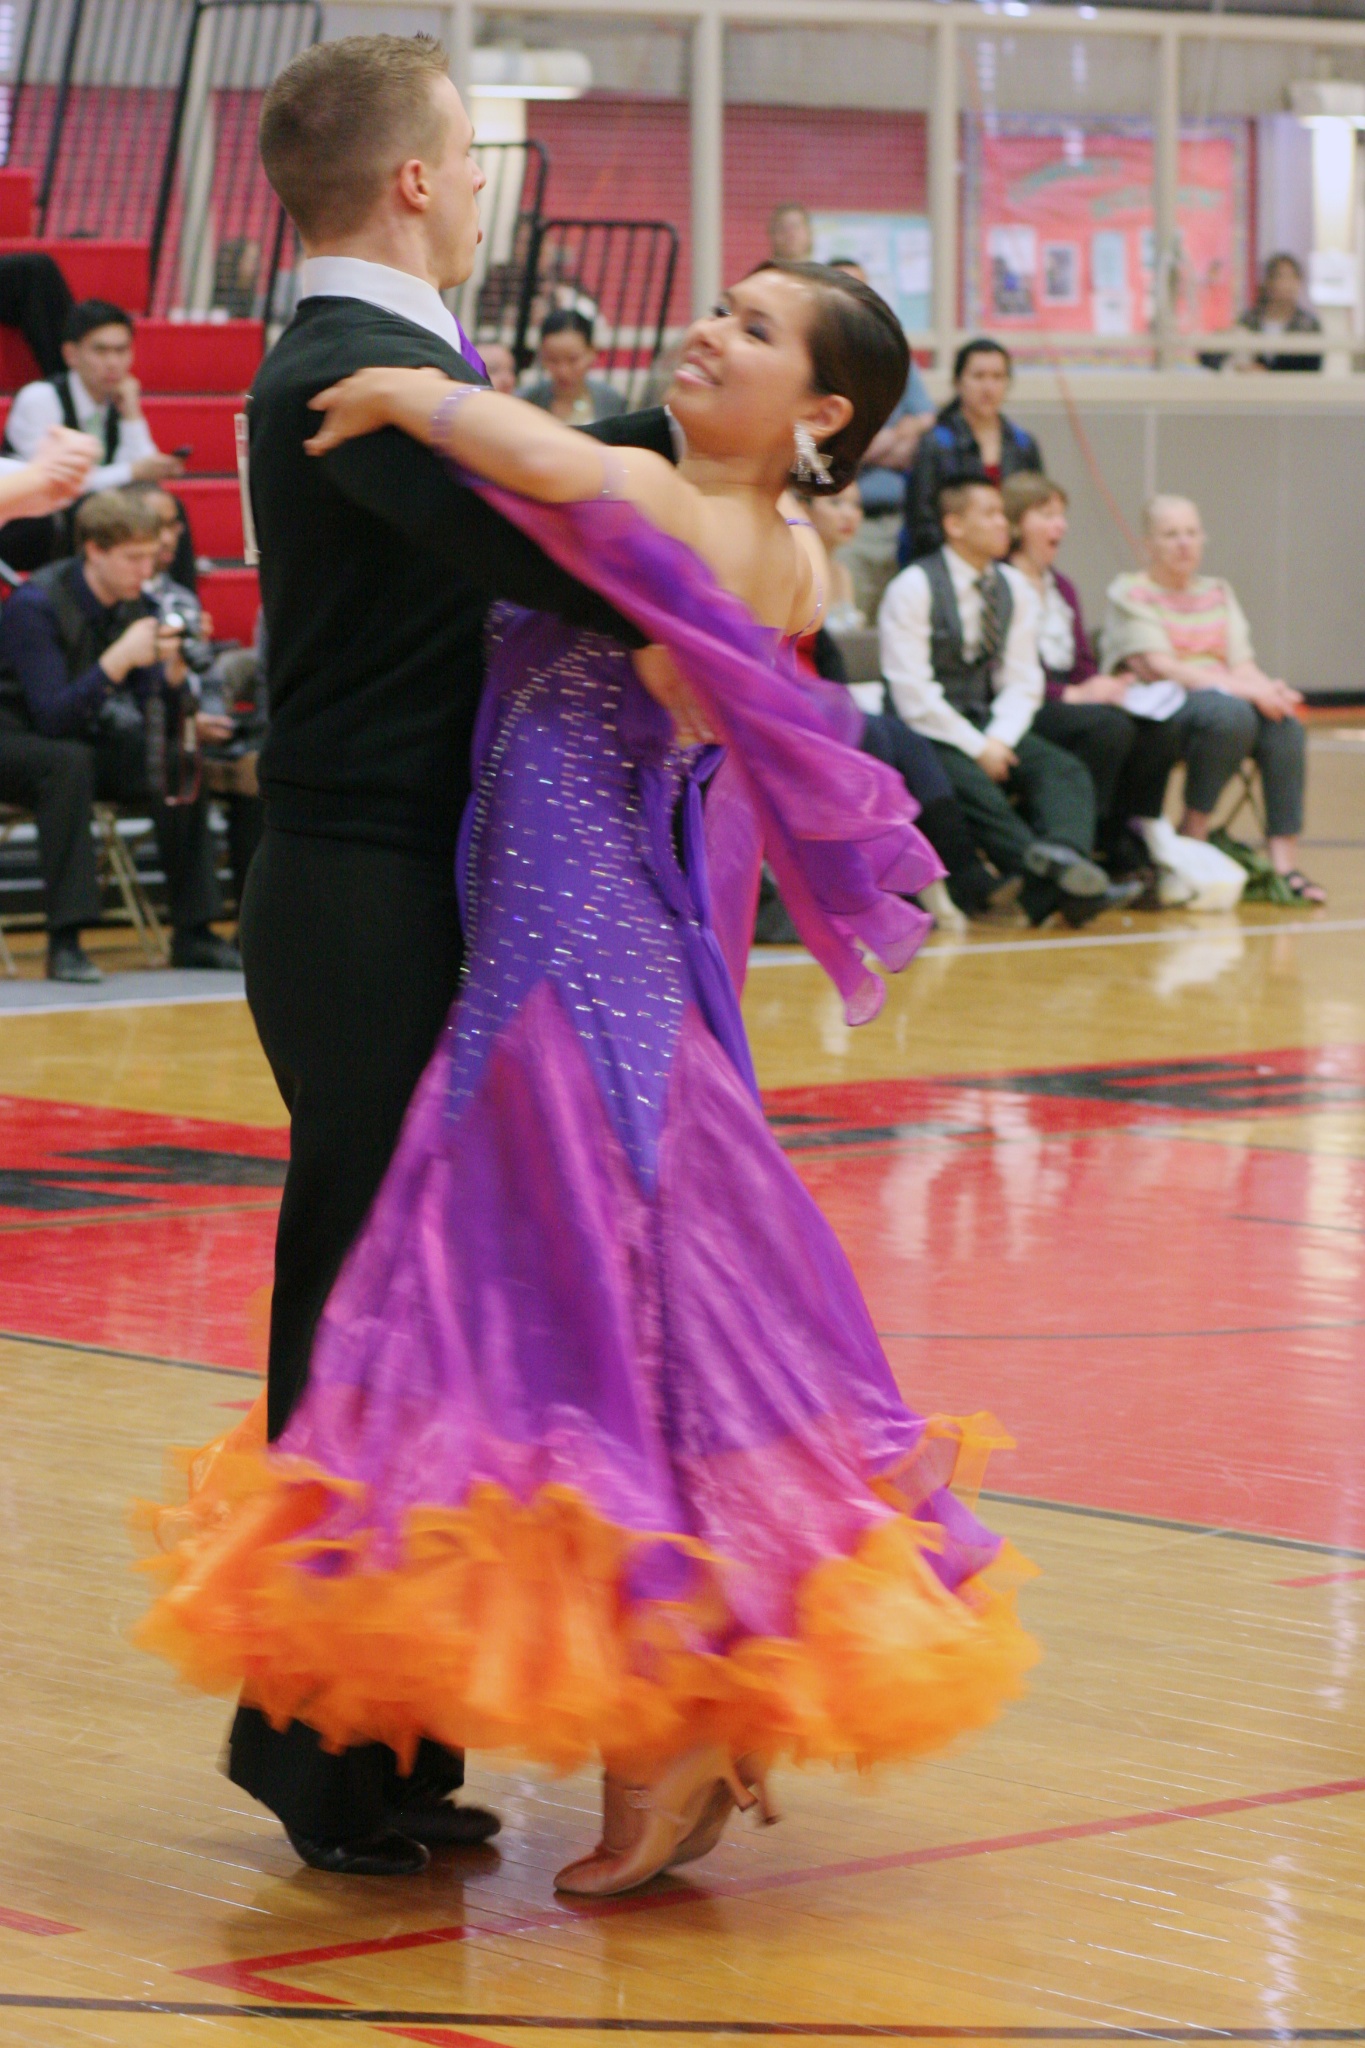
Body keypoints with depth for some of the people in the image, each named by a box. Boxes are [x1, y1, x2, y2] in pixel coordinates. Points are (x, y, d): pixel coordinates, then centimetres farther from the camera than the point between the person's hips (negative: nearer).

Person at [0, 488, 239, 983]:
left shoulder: (135, 608, -2)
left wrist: (174, 668, -23)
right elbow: (52, 716, -30)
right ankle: (64, 941, -36)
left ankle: (192, 931, -11)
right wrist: (119, 660, -37)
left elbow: (160, 726, -4)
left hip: (85, 741, 6)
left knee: (177, 764, -16)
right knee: (69, 762, -37)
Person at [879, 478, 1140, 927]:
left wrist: (999, 740, -10)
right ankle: (1058, 887, -45)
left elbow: (1022, 683, 9)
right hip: (928, 731, -6)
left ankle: (1066, 854, -47)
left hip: (986, 725, 6)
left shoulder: (1014, 589, 10)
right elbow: (914, 693, -15)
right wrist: (976, 748, -18)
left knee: (1064, 769, -20)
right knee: (975, 788, -34)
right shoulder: (914, 588, -9)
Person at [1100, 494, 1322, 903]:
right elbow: (1159, 667, -13)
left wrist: (1269, 688, -15)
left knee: (1284, 724, -25)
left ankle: (1284, 859, -28)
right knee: (1231, 714, -36)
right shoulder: (1129, 593, 0)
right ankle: (1193, 833, -21)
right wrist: (1243, 689, -21)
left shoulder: (1217, 593, 20)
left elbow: (1242, 663, 10)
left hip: (1222, 698, 6)